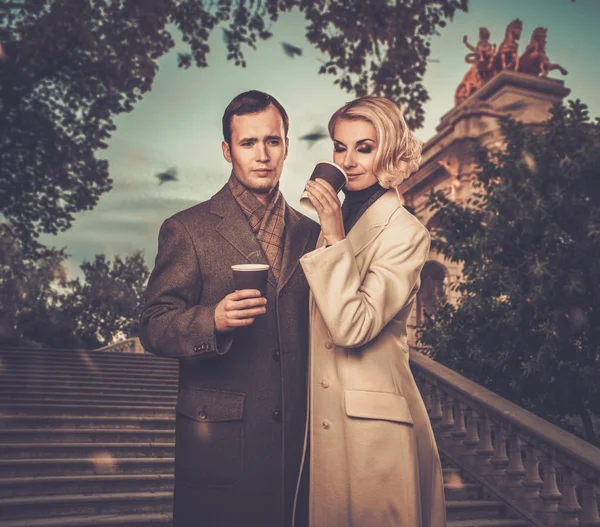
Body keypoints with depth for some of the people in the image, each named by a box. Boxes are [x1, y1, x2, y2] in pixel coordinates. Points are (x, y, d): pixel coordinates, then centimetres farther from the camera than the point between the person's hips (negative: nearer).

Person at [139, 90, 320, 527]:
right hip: (218, 441, -3)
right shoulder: (187, 230, -3)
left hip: (297, 439, 4)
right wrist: (213, 320, -24)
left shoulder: (309, 233, 9)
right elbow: (154, 328, -8)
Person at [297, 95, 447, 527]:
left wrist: (335, 237, -22)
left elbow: (353, 327, -23)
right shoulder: (337, 219, 7)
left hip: (372, 422, -7)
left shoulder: (405, 232, -13)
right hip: (324, 418, 7)